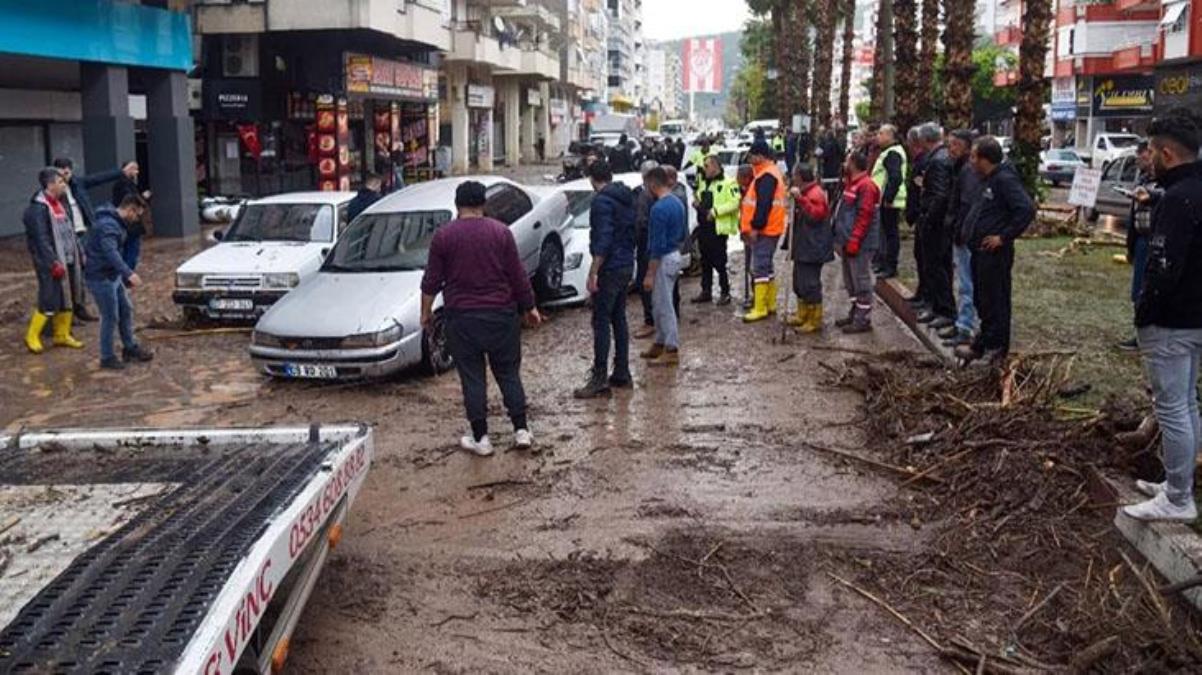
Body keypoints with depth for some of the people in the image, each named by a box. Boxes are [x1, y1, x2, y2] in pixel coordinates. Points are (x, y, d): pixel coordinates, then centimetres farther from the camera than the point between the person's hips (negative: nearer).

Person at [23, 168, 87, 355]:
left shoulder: (60, 203, 12)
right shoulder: (38, 207, -15)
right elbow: (42, 239, -19)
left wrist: (80, 254, 14)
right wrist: (54, 263, -22)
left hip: (69, 261, 9)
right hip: (51, 263, -9)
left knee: (68, 299, 13)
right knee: (50, 301, -6)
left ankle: (62, 335, 25)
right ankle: (32, 337, 8)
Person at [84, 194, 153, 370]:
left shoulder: (119, 223, 11)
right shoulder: (108, 225, -22)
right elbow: (110, 252, -37)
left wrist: (125, 276, 25)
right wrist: (129, 273, -48)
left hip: (113, 275, 10)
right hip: (100, 277, -10)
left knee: (126, 309, 14)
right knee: (110, 317, -4)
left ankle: (130, 348, 26)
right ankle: (107, 358, 7)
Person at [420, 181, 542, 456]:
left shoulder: (443, 236, -3)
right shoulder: (501, 232, -1)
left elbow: (431, 281, -1)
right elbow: (518, 276, 0)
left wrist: (426, 311, 13)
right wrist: (530, 307, 11)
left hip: (462, 317, -1)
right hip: (501, 314, 1)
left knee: (472, 377, 6)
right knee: (509, 373, 12)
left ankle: (480, 438, 8)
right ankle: (521, 430, 11)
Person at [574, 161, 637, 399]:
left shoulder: (602, 201, -15)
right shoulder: (626, 198, 13)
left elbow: (603, 239, -23)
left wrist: (593, 272, -22)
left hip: (610, 269, -9)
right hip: (627, 265, 9)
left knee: (601, 322, -7)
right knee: (618, 319, 14)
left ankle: (599, 379, -7)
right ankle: (622, 374, 19)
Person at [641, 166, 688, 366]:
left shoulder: (659, 208, -20)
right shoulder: (678, 204, 9)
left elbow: (657, 245, -22)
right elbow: (683, 235, 17)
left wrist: (650, 274, -19)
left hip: (664, 259, -10)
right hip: (675, 255, 10)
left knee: (664, 306, -2)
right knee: (659, 303, 18)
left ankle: (672, 350, 4)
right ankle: (660, 343, 27)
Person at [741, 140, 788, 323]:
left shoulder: (766, 176, -16)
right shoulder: (772, 172, 18)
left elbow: (763, 204, -24)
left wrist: (756, 226, -21)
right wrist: (754, 226, 20)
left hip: (764, 230, -11)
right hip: (769, 228, 11)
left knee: (760, 267, -8)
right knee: (766, 266, 16)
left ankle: (760, 308, -7)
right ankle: (770, 304, 22)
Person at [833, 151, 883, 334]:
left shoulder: (866, 186, -16)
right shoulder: (853, 183, 17)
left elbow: (864, 216, -21)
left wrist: (854, 240, -23)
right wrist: (842, 239, 20)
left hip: (860, 244, -11)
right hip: (849, 241, 11)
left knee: (861, 281, -5)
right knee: (850, 281, 17)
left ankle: (863, 320, 0)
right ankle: (855, 313, 27)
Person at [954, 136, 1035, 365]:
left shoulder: (1005, 179, -17)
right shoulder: (989, 179, 13)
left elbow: (1027, 209, -26)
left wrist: (1004, 237, -22)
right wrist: (971, 230, 11)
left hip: (994, 252, -10)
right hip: (981, 251, 10)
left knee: (995, 301, -1)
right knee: (982, 300, 17)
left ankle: (996, 348, 8)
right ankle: (983, 344, 28)